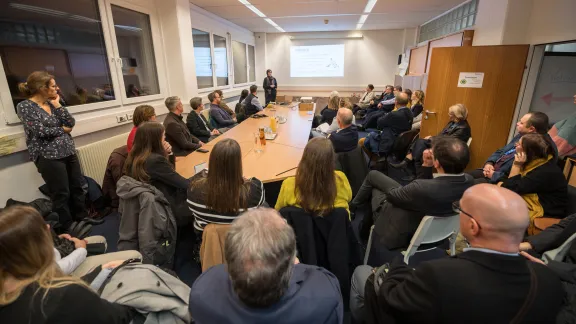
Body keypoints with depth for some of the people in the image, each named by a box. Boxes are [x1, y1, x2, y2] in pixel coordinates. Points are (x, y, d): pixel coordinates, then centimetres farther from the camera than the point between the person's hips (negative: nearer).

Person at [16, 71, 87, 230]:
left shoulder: (51, 103, 11)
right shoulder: (25, 107, -7)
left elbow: (71, 123, 1)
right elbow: (41, 131, -16)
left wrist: (57, 104, -1)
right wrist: (63, 130, -3)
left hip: (69, 152, 6)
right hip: (48, 156, -6)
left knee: (77, 188, 12)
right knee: (61, 194, -1)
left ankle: (83, 220, 26)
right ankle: (67, 230, 12)